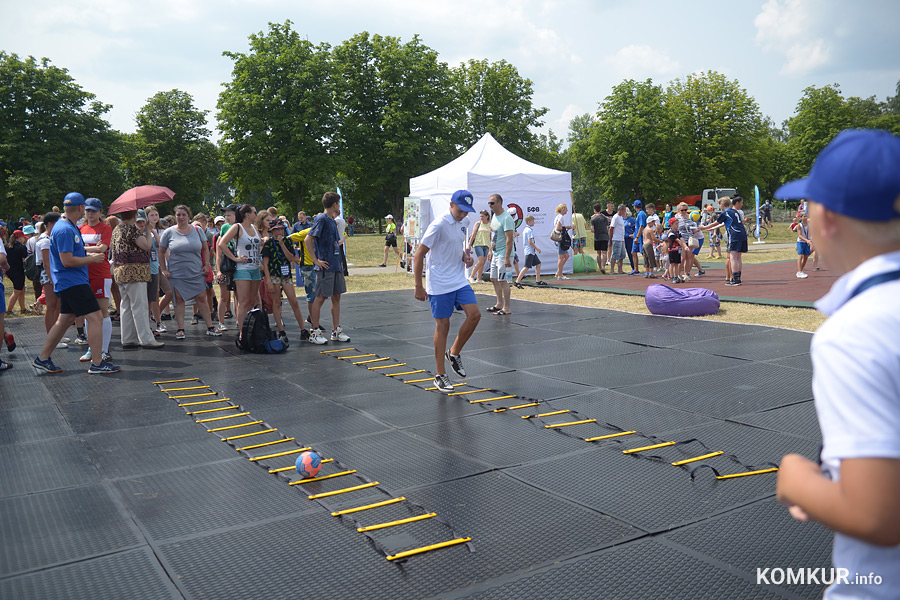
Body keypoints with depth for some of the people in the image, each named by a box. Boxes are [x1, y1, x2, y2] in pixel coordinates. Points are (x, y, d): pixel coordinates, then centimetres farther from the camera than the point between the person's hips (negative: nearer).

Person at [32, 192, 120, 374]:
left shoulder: (69, 227, 15)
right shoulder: (65, 230, -18)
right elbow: (67, 261, -23)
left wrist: (91, 251, 22)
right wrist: (92, 259, -13)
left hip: (69, 283, 11)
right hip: (73, 283, -11)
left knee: (65, 320, 16)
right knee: (95, 318, -11)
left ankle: (42, 358, 24)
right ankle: (97, 363, -8)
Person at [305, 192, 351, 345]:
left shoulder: (332, 220, 16)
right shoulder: (321, 219, -10)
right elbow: (307, 239, -18)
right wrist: (316, 260, -17)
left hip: (336, 265, 9)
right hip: (325, 266, -9)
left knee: (336, 296, 10)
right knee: (321, 297, -3)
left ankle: (336, 331, 16)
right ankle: (315, 332, 4)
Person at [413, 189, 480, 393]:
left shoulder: (462, 223, 9)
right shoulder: (439, 225, -15)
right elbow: (418, 255, -14)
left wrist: (466, 256, 4)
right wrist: (419, 287, -14)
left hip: (459, 282, 7)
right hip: (439, 285, -7)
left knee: (474, 314, -8)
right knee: (442, 326, -1)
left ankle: (454, 353, 15)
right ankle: (440, 375, 11)